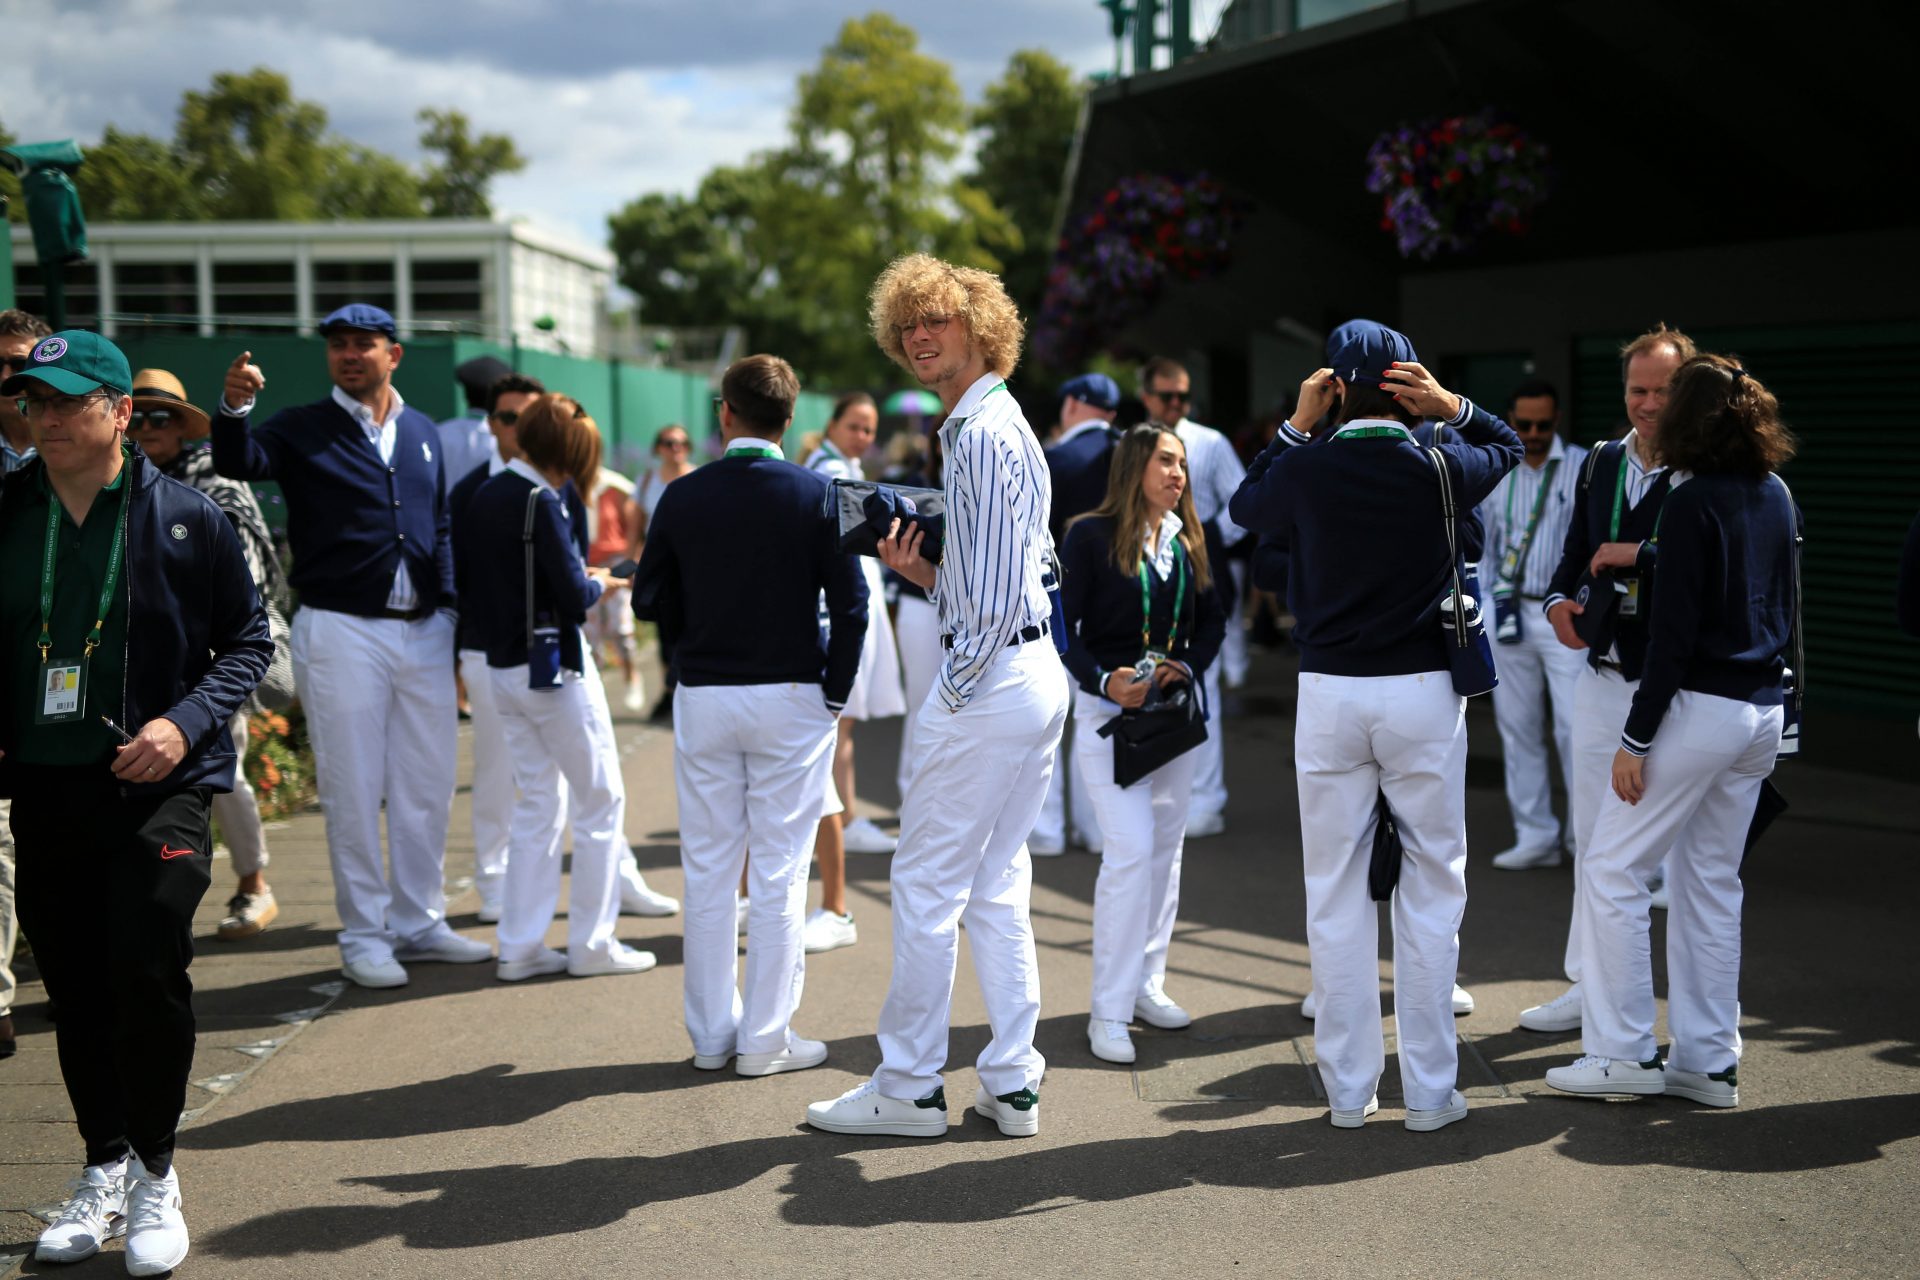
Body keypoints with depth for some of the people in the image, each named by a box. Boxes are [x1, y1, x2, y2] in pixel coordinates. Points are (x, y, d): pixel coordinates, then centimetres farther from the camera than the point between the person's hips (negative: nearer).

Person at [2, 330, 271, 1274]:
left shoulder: (185, 519, -5)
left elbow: (248, 639, 2)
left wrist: (185, 722, -12)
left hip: (158, 783, -3)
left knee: (148, 975, -11)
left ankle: (155, 1175, 9)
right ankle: (104, 1170, 27)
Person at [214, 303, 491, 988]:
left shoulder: (422, 432, 13)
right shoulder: (303, 430, 0)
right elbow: (239, 463, -18)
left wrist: (449, 608, 9)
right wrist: (234, 410, -38)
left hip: (424, 630, 4)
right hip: (341, 632, -4)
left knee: (428, 787, 11)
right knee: (354, 791, 1)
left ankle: (419, 923, 24)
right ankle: (364, 937, 12)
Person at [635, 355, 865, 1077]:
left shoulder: (683, 497, -1)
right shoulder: (815, 495, -6)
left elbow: (652, 601, 3)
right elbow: (849, 603, -8)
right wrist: (836, 692, 1)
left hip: (703, 698, 2)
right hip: (791, 695, -2)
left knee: (708, 872, 10)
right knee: (779, 874, 3)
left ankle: (711, 1034, 17)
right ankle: (766, 1039, 6)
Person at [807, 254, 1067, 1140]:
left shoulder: (984, 433, -14)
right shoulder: (991, 425, 18)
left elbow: (996, 588, -20)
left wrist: (952, 691, -14)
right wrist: (920, 572, 8)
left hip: (990, 684, -10)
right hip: (1034, 676, 10)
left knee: (927, 885, -2)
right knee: (997, 886, 12)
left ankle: (908, 1089, 6)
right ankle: (1012, 1084, 16)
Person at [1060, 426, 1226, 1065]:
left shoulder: (1188, 542, 9)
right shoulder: (1091, 536, -8)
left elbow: (1212, 620, 12)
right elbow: (1062, 624, -10)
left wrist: (1189, 665, -7)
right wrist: (1105, 681, -23)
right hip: (1109, 708, -6)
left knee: (1166, 847, 9)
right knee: (1132, 849, -14)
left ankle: (1146, 984, 23)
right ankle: (1109, 1010, -7)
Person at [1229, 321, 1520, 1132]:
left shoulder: (1304, 467, -4)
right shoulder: (1438, 465, -3)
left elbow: (1244, 506, 18)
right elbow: (1508, 447, 18)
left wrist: (1295, 425, 15)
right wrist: (1453, 408, 3)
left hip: (1328, 693, 1)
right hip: (1423, 695, -1)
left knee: (1335, 891, 8)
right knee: (1431, 888, 7)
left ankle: (1348, 1088, 13)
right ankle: (1429, 1091, 10)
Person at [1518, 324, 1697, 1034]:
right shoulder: (1601, 463, 9)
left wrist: (1638, 556, -23)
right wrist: (1558, 601, -5)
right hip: (1604, 675, 7)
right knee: (1594, 834, 15)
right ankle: (1589, 986, 28)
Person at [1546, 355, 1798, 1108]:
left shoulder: (1692, 501, -15)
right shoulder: (1775, 496, 9)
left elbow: (1675, 631, -17)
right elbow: (1784, 607, 16)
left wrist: (1637, 737, -14)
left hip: (1699, 705, -8)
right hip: (1763, 709, 8)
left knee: (1610, 868, 1)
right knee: (1712, 882, 14)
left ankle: (1622, 1052, 4)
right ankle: (1709, 1062, 17)